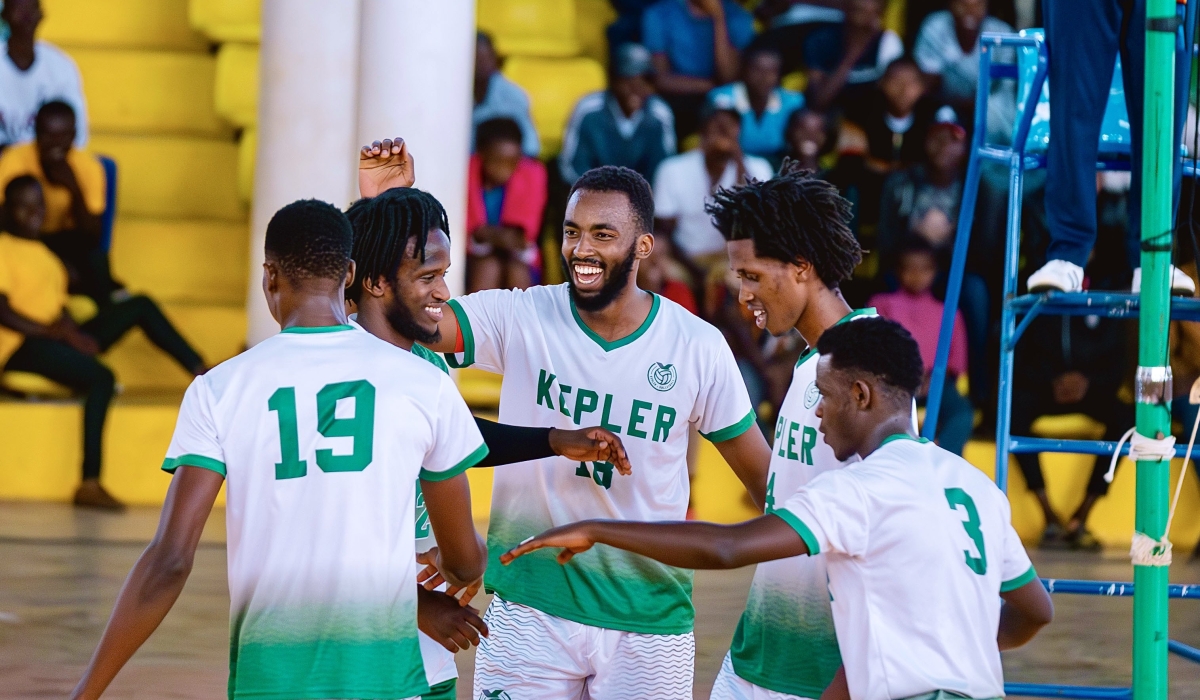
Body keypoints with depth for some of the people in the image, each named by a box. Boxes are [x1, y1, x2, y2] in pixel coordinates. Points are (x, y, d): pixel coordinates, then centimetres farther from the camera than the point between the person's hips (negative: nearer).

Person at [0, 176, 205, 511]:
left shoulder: (42, 253, 25)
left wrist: (70, 330, -4)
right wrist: (53, 331, -20)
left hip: (56, 341, 8)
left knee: (140, 306, -1)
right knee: (101, 378, -34)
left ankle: (202, 374, -3)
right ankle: (90, 482, -40)